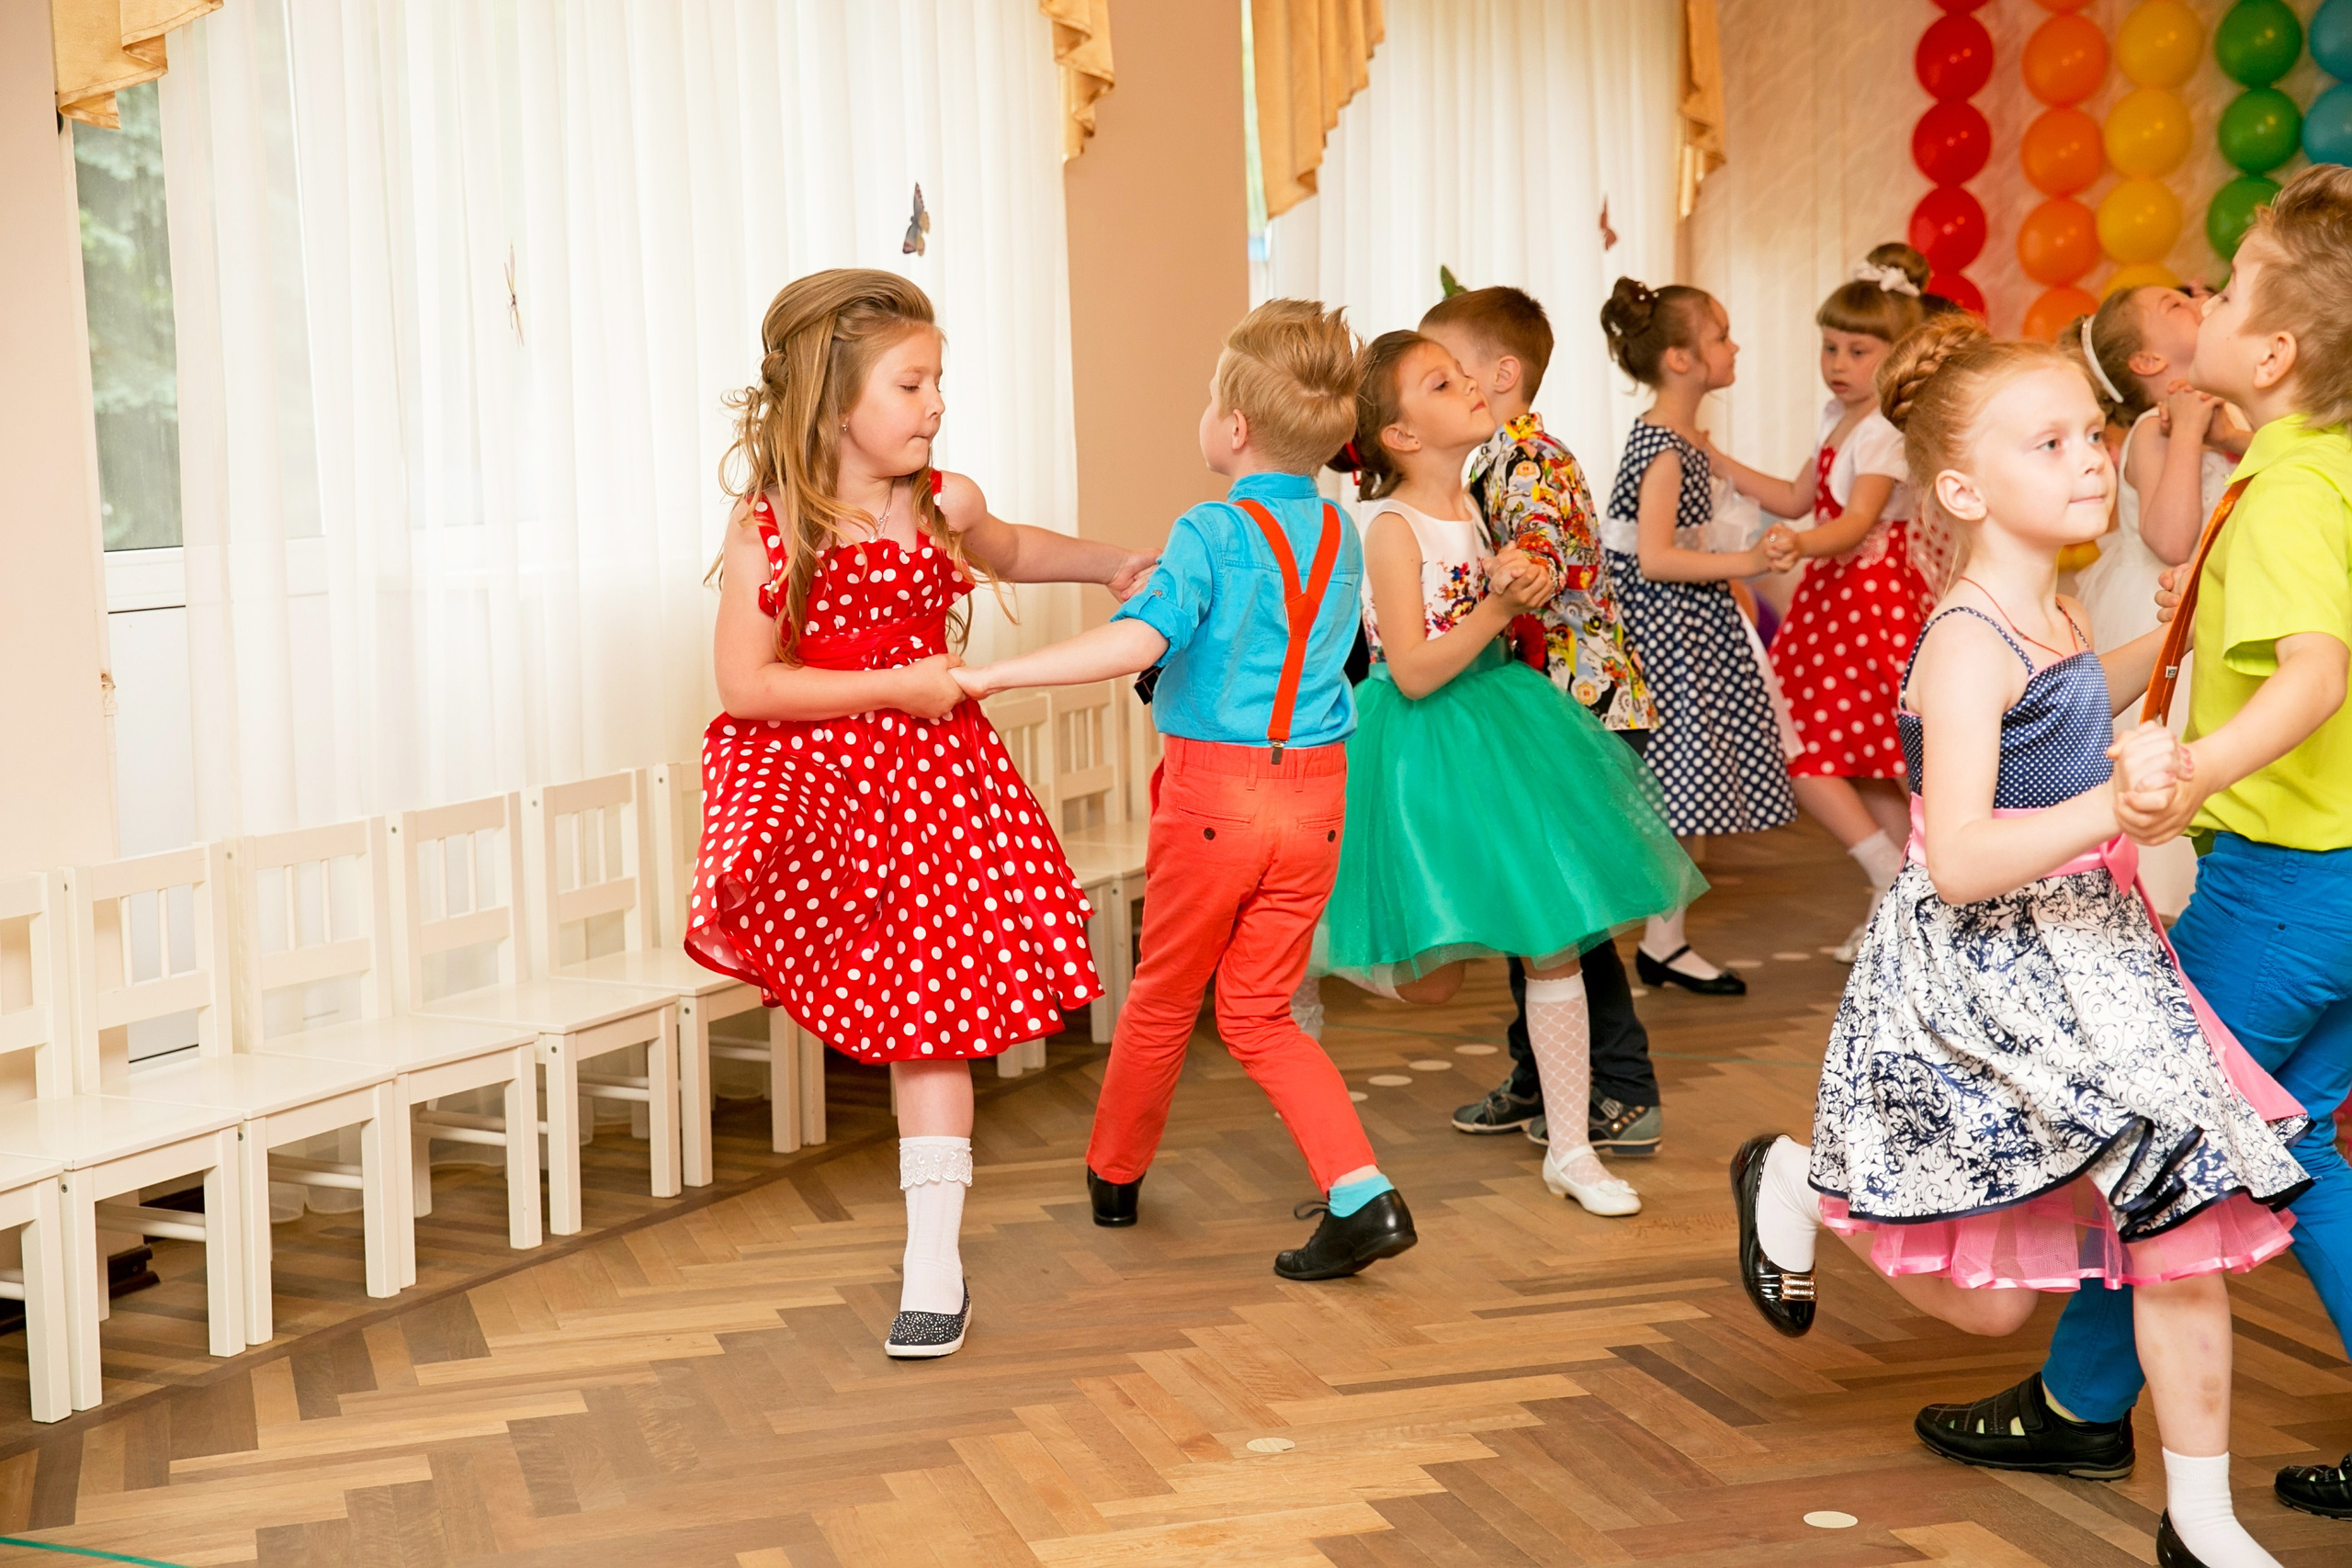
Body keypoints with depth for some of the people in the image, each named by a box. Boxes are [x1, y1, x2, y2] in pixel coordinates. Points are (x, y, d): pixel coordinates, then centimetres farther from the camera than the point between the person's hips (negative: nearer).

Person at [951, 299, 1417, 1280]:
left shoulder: (1211, 533, -14)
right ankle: (1361, 1191, -3)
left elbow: (1139, 641, -29)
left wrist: (992, 674, -29)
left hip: (1214, 793, -5)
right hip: (1315, 798, 5)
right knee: (1258, 1013, 14)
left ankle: (1113, 1174, 37)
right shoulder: (1342, 536, 6)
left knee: (1163, 1000, 16)